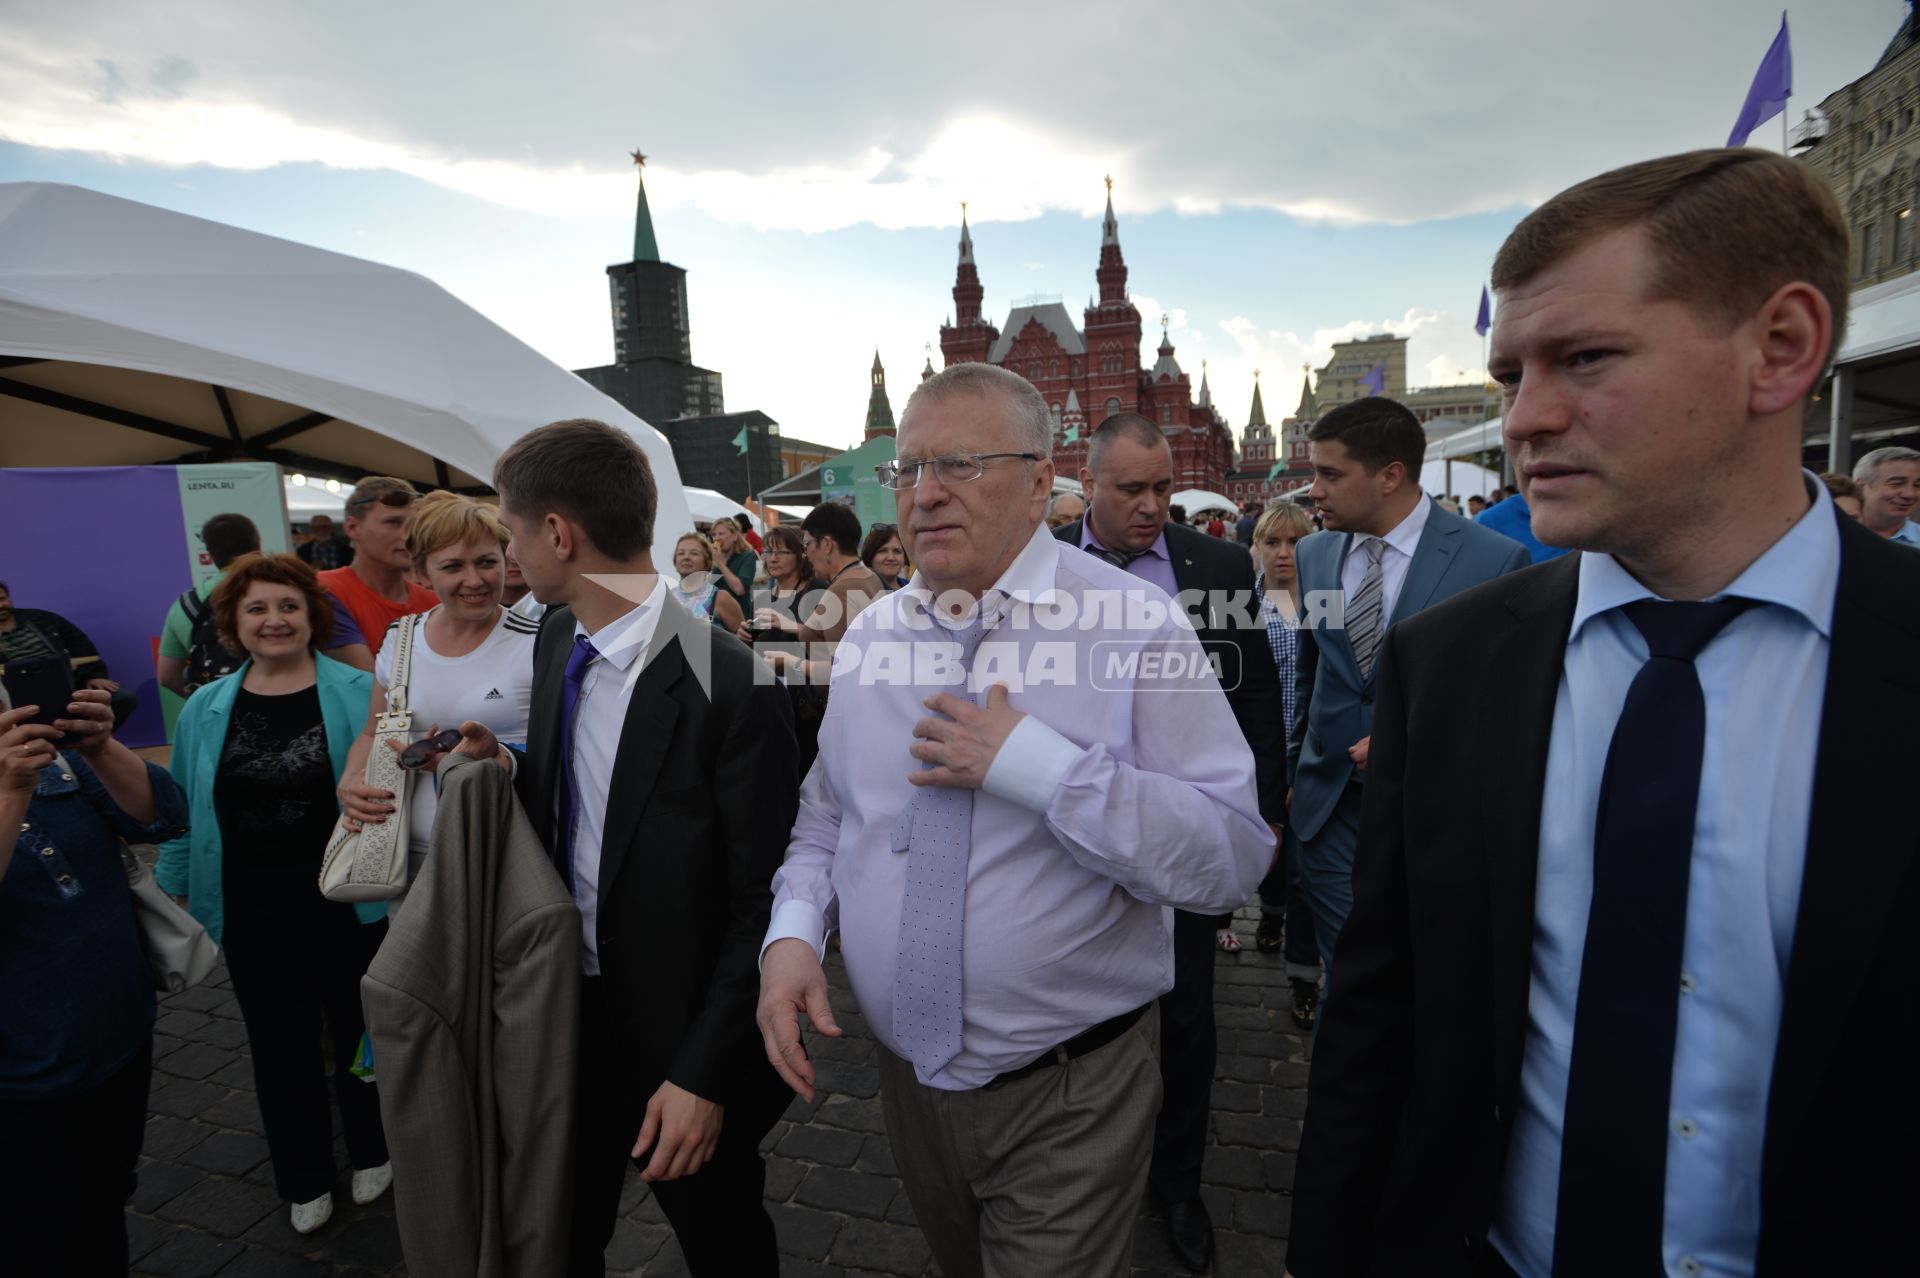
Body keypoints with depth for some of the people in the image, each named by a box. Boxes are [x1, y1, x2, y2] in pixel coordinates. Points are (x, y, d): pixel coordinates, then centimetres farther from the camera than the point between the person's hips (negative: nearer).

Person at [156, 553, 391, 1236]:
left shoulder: (359, 693, -8)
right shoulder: (204, 709, 3)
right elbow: (179, 809, 10)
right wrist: (171, 893, 9)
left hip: (347, 901, -3)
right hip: (251, 911, 3)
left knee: (359, 1031, 15)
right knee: (280, 1045, 17)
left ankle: (372, 1153, 40)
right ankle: (303, 1180, 38)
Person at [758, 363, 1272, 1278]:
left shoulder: (1137, 625, -17)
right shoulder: (869, 636, 0)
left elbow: (1234, 857, -21)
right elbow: (828, 815, 8)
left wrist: (1034, 764, -29)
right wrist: (794, 930, -10)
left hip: (1067, 1099, -5)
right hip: (906, 1074, 6)